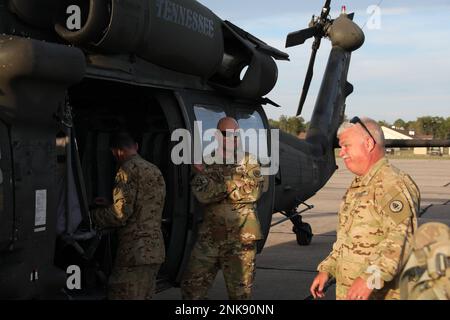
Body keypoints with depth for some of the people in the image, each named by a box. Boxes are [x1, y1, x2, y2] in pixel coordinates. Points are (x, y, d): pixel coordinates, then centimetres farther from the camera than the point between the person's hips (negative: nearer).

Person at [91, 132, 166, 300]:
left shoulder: (129, 168, -8)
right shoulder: (155, 170, 19)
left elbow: (121, 213, -15)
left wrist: (93, 216, 2)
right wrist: (108, 204, 35)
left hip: (135, 252, -9)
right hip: (155, 250, 9)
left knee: (120, 295, -6)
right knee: (144, 297, 14)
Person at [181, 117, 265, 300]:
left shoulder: (249, 162, 4)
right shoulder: (206, 162, 5)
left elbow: (252, 192, -13)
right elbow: (202, 194, -11)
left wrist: (213, 180, -11)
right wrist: (234, 184, -15)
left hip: (241, 238, -1)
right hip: (209, 237, 2)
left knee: (240, 292, 5)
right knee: (191, 288, 7)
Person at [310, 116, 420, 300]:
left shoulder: (391, 185, -17)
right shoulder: (357, 187, 16)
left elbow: (400, 238, -29)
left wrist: (371, 279, -35)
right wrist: (327, 269, 17)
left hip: (381, 294, -9)